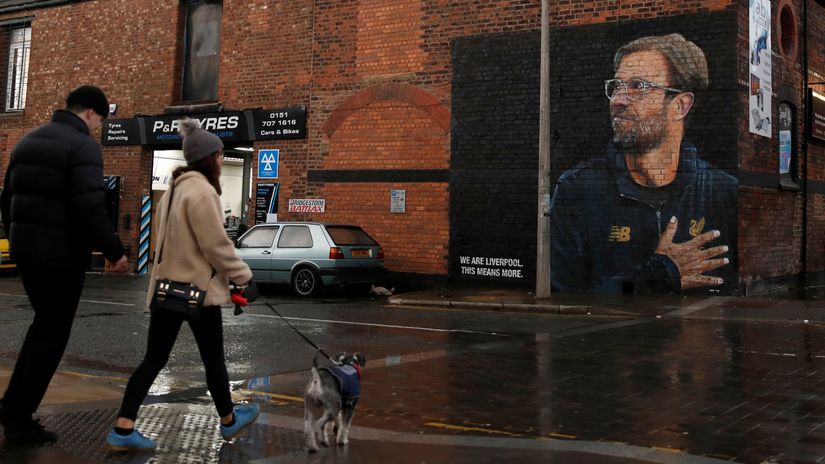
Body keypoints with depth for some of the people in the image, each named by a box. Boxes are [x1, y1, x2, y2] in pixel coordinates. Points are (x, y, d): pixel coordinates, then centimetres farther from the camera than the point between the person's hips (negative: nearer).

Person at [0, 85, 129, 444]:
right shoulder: (83, 145, -13)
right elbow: (90, 207, -23)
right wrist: (114, 251, -15)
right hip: (62, 254, -8)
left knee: (44, 325, 22)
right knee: (52, 335, 3)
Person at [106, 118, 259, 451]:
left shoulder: (175, 189, 13)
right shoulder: (201, 190, -17)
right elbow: (216, 245, -20)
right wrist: (244, 277, -12)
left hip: (168, 286, 8)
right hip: (198, 288, -8)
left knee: (154, 358, 7)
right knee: (213, 359, 9)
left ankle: (122, 429, 1)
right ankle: (229, 421, 26)